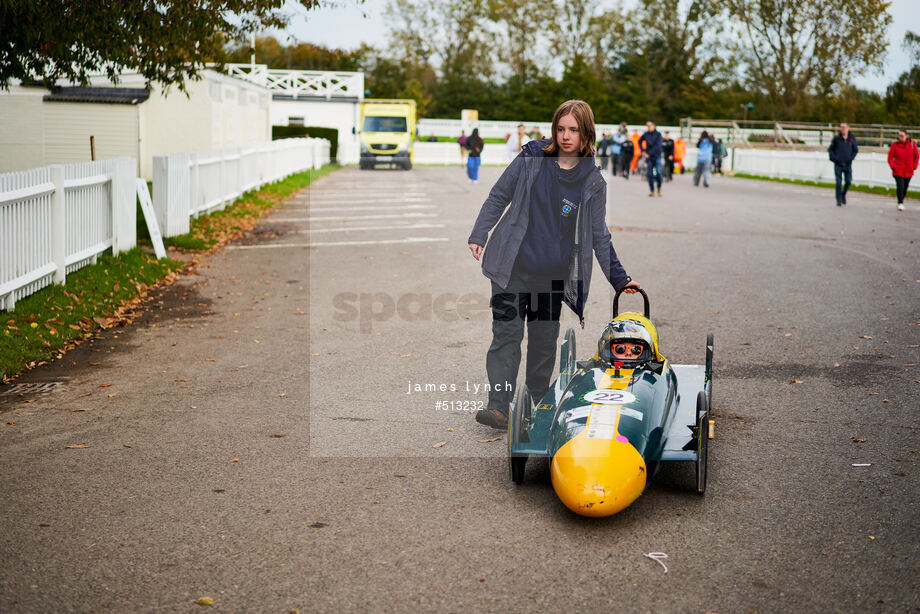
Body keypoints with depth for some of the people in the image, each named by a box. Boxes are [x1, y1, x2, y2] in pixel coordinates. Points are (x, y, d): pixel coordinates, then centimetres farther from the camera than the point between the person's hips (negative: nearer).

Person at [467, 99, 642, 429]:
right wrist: (478, 235, -1)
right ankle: (498, 405, -6)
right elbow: (498, 197, 7)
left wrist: (619, 278, 8)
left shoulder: (593, 182, 1)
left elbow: (599, 235, 8)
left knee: (544, 341, 7)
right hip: (512, 266, -1)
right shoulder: (531, 159, -1)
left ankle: (539, 404, 23)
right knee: (507, 334, -7)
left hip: (552, 274, 1)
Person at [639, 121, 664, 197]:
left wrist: (649, 153, -19)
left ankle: (659, 188, 6)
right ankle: (652, 191, 11)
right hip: (648, 157, 3)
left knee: (658, 173, -15)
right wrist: (643, 151, 11)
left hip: (657, 156, -3)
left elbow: (657, 146, -16)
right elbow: (640, 141, 22)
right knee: (650, 174, 1)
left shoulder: (658, 134, -6)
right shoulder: (645, 134, 4)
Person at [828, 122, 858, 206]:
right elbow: (830, 149, 8)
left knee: (848, 181, -3)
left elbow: (856, 150, 12)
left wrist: (851, 158, -3)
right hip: (838, 164, -1)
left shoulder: (851, 139, 4)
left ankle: (843, 194, 24)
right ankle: (839, 200, 5)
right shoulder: (836, 139, 0)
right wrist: (833, 158, -6)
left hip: (848, 164, 1)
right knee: (838, 182, -4)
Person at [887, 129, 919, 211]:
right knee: (900, 186, -18)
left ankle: (901, 201, 30)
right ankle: (900, 203, -13)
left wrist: (914, 166, 4)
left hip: (908, 171, 3)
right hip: (898, 171, -2)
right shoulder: (894, 145, -7)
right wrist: (893, 166, -10)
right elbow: (890, 157, 1)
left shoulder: (912, 144, -2)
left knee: (905, 188, 10)